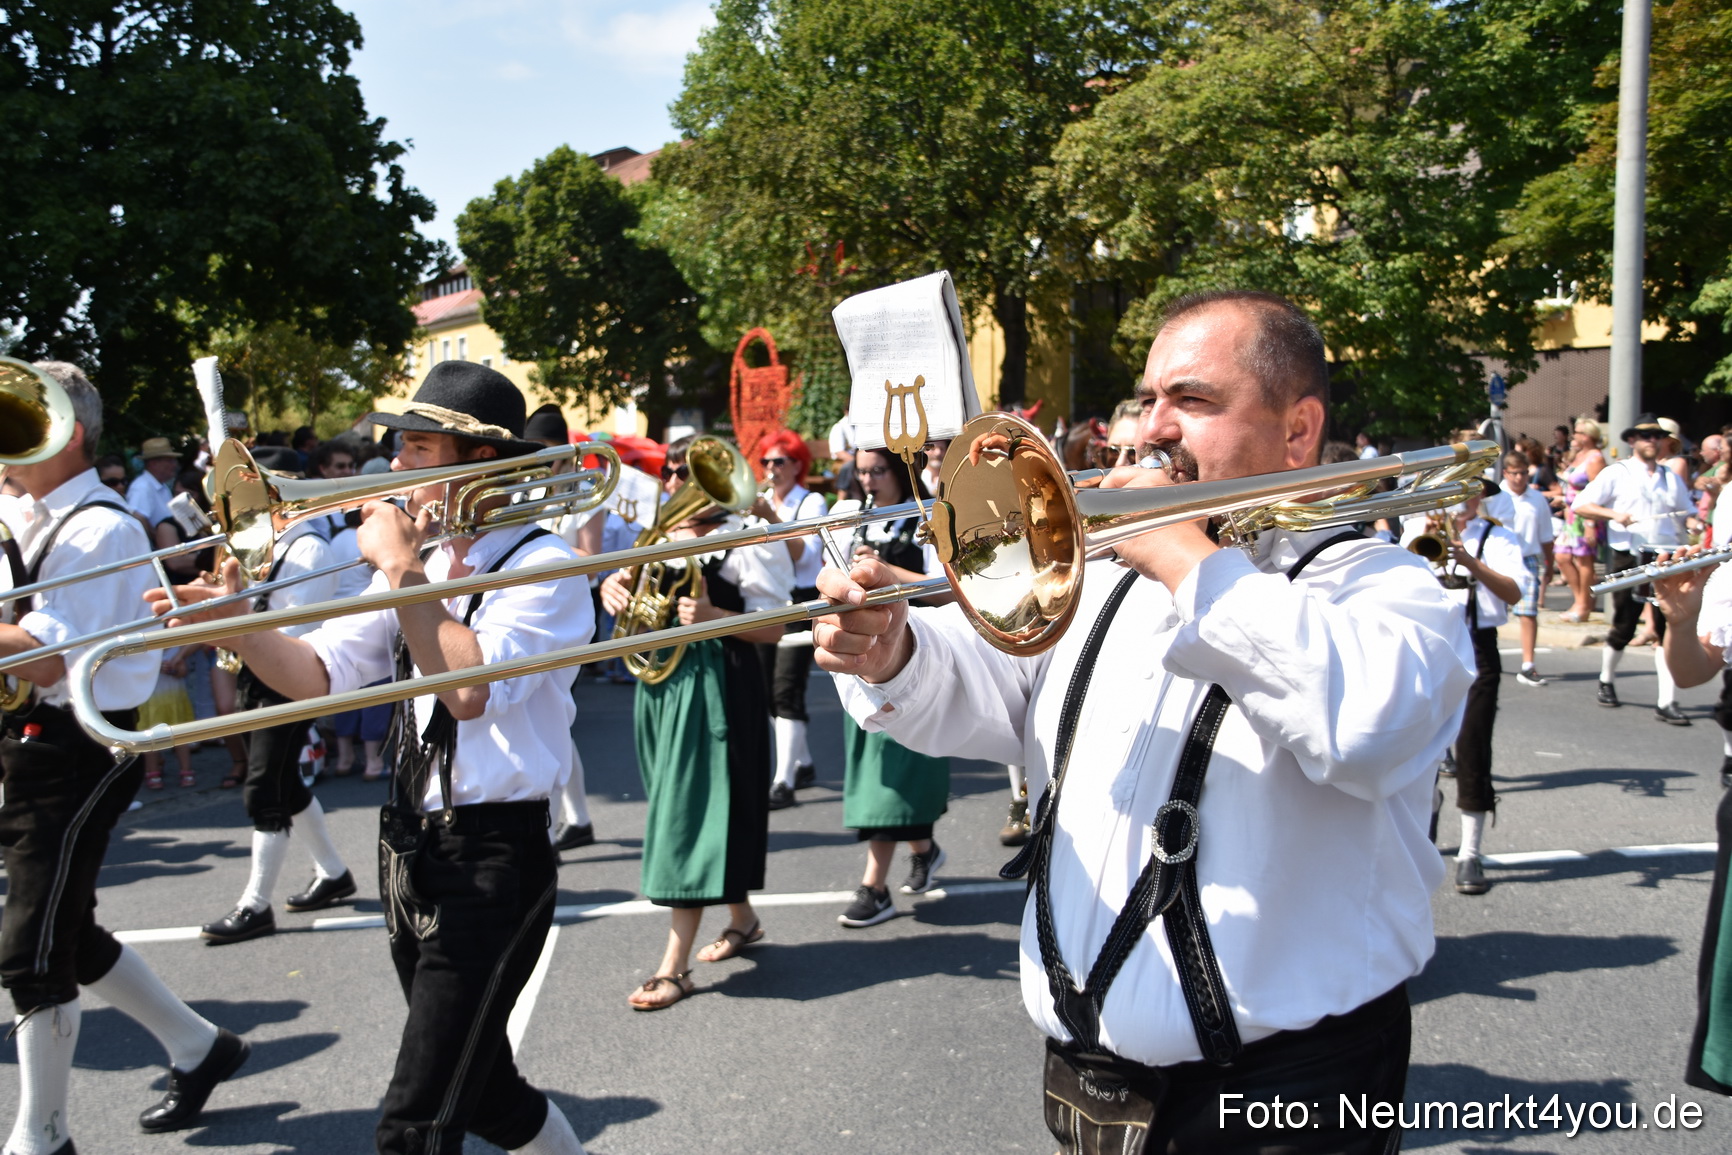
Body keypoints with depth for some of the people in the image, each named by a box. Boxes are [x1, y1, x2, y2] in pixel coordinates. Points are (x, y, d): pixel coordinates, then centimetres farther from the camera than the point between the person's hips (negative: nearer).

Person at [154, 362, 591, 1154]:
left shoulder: (542, 565, -11)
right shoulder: (421, 561, 12)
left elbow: (469, 688, -26)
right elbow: (317, 675, 4)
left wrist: (403, 573, -19)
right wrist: (236, 624, -13)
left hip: (493, 857, -8)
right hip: (410, 848, 8)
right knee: (478, 1088, 21)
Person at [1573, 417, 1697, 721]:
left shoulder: (1672, 479, 16)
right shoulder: (1616, 474, 3)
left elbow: (1688, 514, 21)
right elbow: (1579, 505, -3)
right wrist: (1613, 514, -18)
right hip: (1628, 559, -3)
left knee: (1669, 629, -6)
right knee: (1623, 629, 6)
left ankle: (1667, 702, -6)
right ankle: (1606, 682, 32)